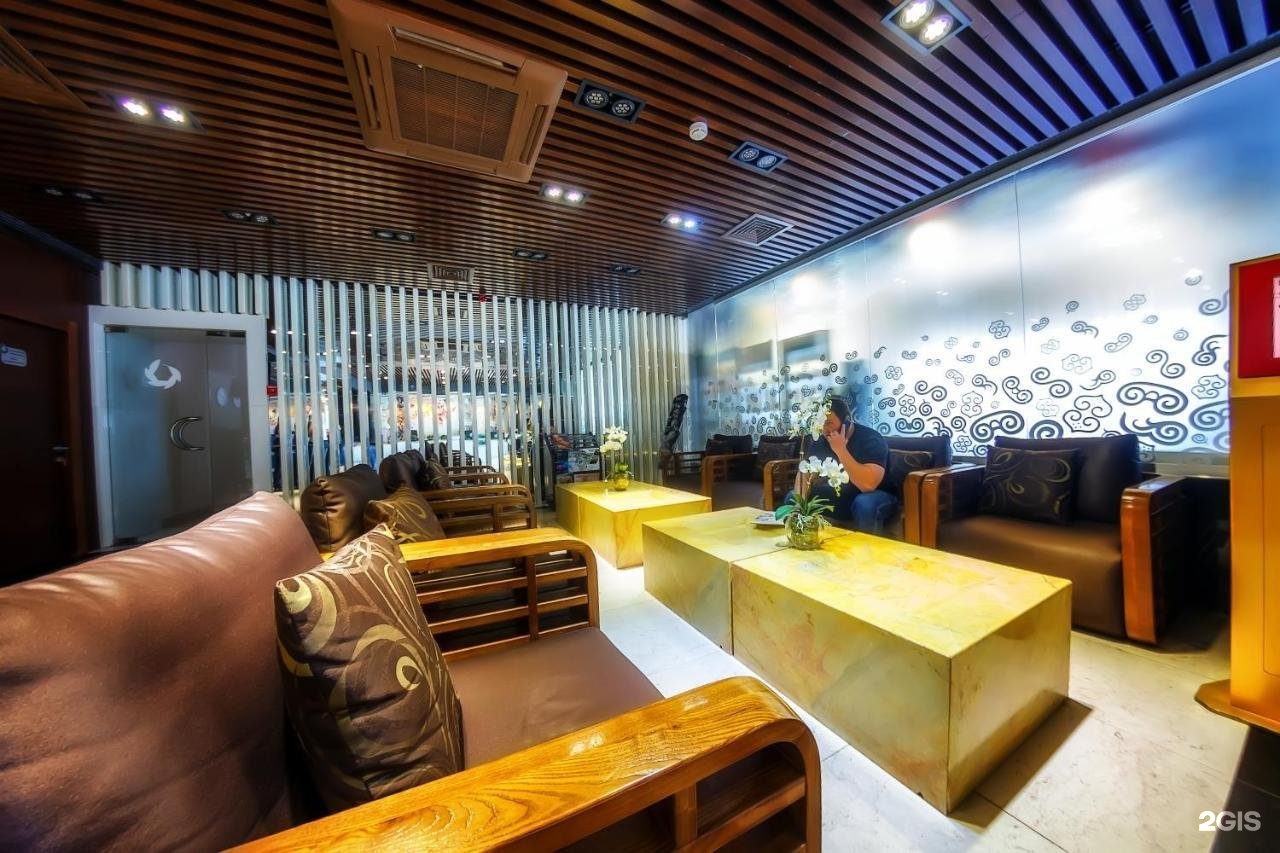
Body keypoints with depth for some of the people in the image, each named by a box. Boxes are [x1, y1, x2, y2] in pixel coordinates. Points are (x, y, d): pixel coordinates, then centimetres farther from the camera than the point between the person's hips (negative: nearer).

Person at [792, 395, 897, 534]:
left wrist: (840, 450, -33)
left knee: (865, 504, -38)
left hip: (869, 498, -5)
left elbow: (868, 485, -35)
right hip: (834, 498, 6)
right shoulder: (818, 440, -1)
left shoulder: (871, 439, -20)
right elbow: (804, 473, -2)